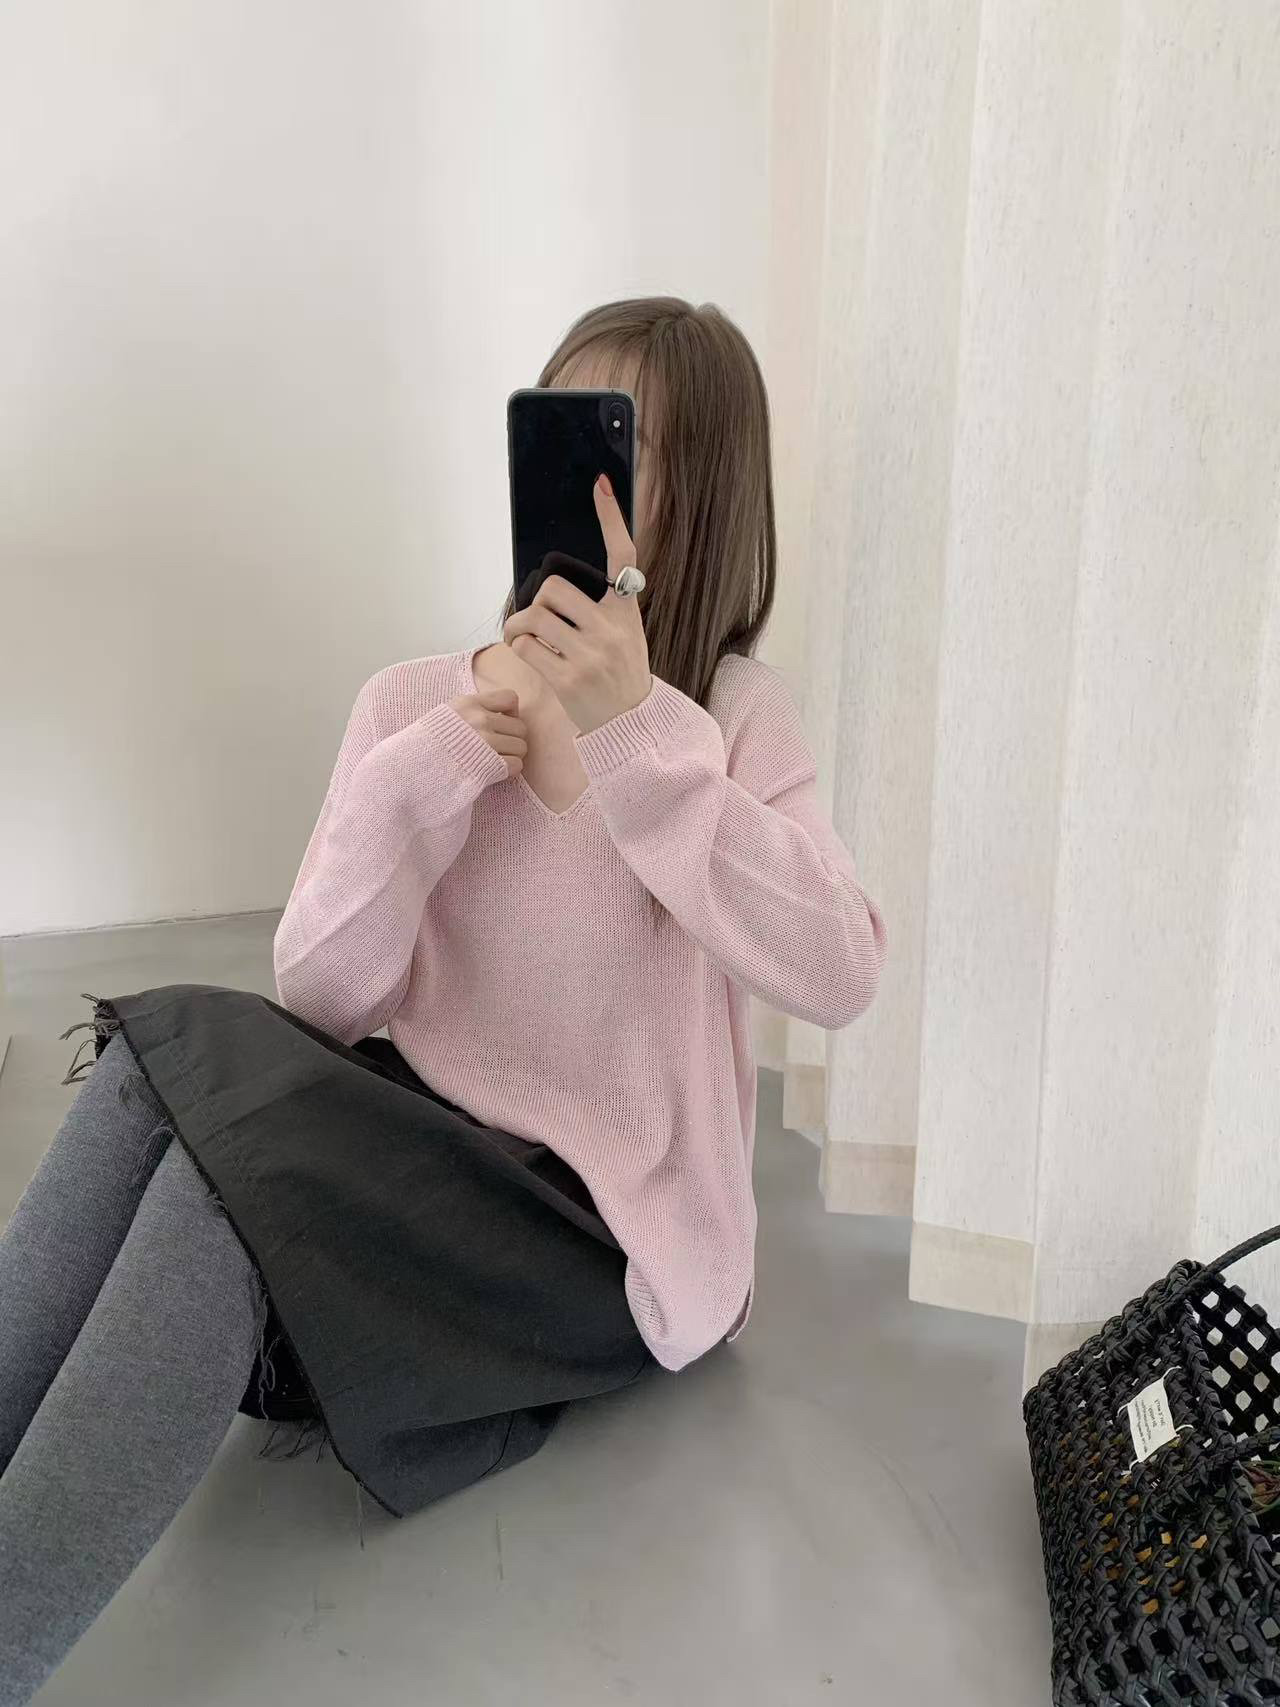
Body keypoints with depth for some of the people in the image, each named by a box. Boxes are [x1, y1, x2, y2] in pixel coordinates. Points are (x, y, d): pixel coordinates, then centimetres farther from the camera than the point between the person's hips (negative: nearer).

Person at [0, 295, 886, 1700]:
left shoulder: (734, 716, -6)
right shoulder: (412, 702, 2)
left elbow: (836, 977, -24)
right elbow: (321, 1001, -5)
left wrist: (633, 729, -31)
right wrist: (441, 764, -18)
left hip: (608, 1231, -3)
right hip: (424, 1151, 4)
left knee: (209, 1149, -28)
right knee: (172, 1055, -25)